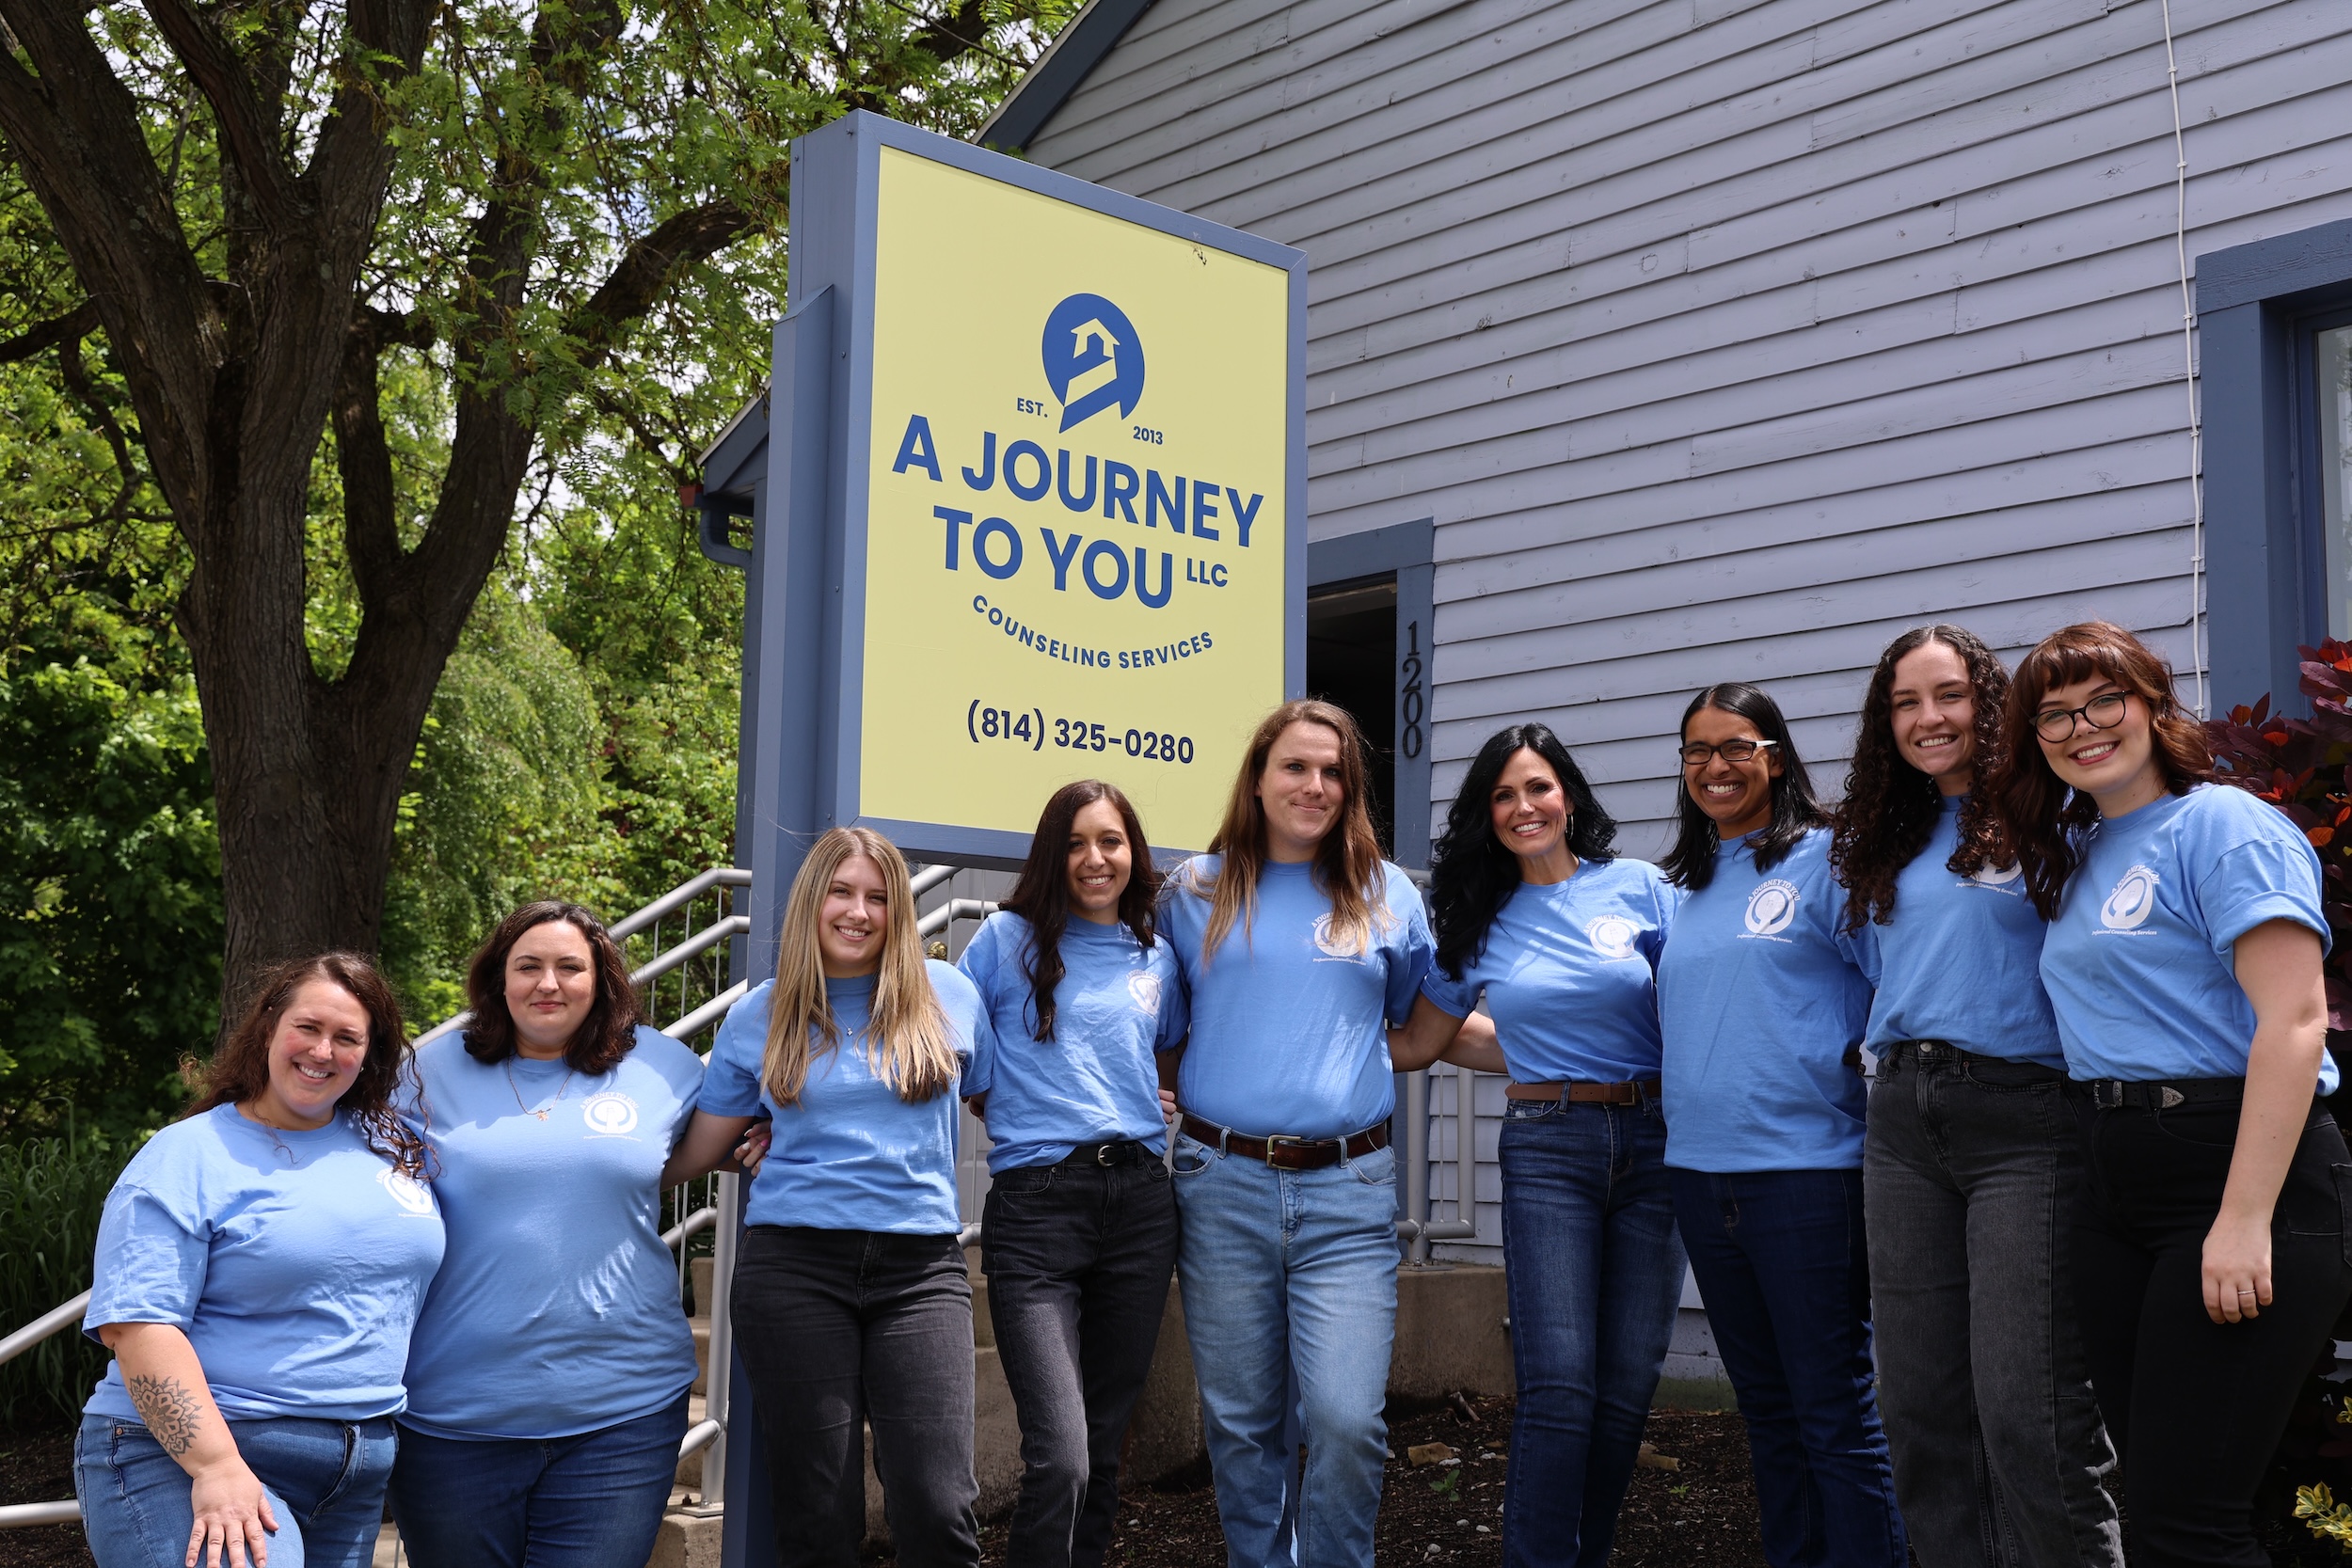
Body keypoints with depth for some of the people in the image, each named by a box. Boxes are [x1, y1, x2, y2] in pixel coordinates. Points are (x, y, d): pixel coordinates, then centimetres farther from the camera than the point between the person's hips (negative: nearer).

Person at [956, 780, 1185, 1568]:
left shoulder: (1156, 959, 15)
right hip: (1035, 1205, -4)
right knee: (1060, 1460, -16)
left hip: (1139, 1203, 4)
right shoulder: (1008, 939, 4)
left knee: (1103, 1447, 10)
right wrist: (1020, 1118, 0)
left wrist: (1139, 1116, 11)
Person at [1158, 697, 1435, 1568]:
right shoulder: (1195, 891, 9)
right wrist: (1176, 1097, 3)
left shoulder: (1387, 895, 9)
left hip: (1348, 1190, -1)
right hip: (1224, 1182, 1)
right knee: (1240, 1422, 6)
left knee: (1345, 1418, -11)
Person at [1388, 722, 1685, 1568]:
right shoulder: (1481, 923, 8)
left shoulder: (1638, 887, 5)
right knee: (1560, 1383, -12)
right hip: (1546, 1152, -1)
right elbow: (1416, 1041, 14)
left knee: (1629, 1379, 0)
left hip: (1653, 1143, 1)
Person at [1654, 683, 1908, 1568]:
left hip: (1806, 1167, -6)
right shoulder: (1685, 889, 15)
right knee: (1765, 1405, 15)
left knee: (1834, 1410, -2)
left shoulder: (1824, 860, -4)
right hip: (1698, 1166, 7)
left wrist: (1859, 1061, -17)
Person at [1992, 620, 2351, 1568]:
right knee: (2151, 1490, 11)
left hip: (2239, 1170, -8)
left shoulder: (2223, 825, -8)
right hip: (2114, 1188, 8)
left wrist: (2245, 1219, -22)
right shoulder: (2070, 853, 16)